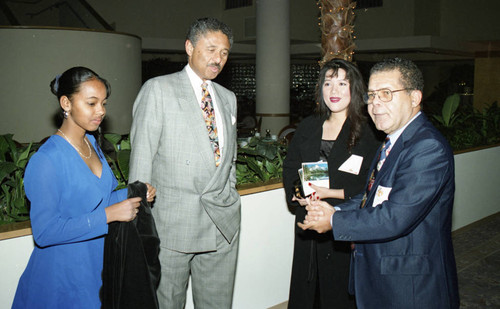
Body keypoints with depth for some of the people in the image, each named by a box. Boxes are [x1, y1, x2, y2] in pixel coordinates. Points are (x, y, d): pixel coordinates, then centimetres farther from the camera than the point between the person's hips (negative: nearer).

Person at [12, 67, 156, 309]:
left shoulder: (92, 144, 4)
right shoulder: (46, 161, -22)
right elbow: (44, 232, -25)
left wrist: (132, 194, -5)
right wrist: (109, 214, -27)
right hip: (63, 276, -7)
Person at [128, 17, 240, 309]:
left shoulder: (228, 98, 15)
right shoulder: (158, 90, -2)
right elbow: (141, 157, -6)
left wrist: (230, 199, 14)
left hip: (223, 223, 5)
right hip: (172, 223, -5)